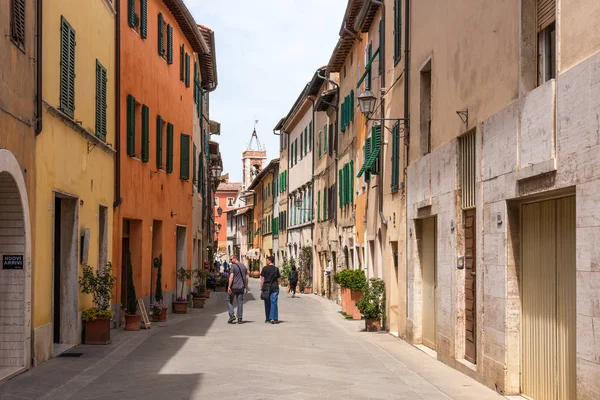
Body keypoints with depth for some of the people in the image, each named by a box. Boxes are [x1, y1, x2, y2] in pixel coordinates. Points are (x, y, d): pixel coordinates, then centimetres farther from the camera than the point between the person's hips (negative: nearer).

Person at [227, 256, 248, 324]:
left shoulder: (233, 266, -9)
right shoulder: (243, 266, 10)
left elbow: (231, 277, -17)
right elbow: (246, 277, 11)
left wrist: (229, 286, -18)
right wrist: (246, 286, 18)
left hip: (234, 287, -5)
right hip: (241, 287, 5)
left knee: (229, 300, 8)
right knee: (240, 302, 7)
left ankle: (232, 316, -2)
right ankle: (239, 318, 5)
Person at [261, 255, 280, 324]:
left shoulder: (265, 268, -1)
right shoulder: (276, 269, 4)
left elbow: (262, 279, -1)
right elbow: (278, 279, 5)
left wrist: (261, 288, 4)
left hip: (266, 287, 0)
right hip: (274, 287, 0)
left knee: (267, 303, 8)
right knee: (273, 303, -1)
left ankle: (268, 318, 13)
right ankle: (273, 318, -9)